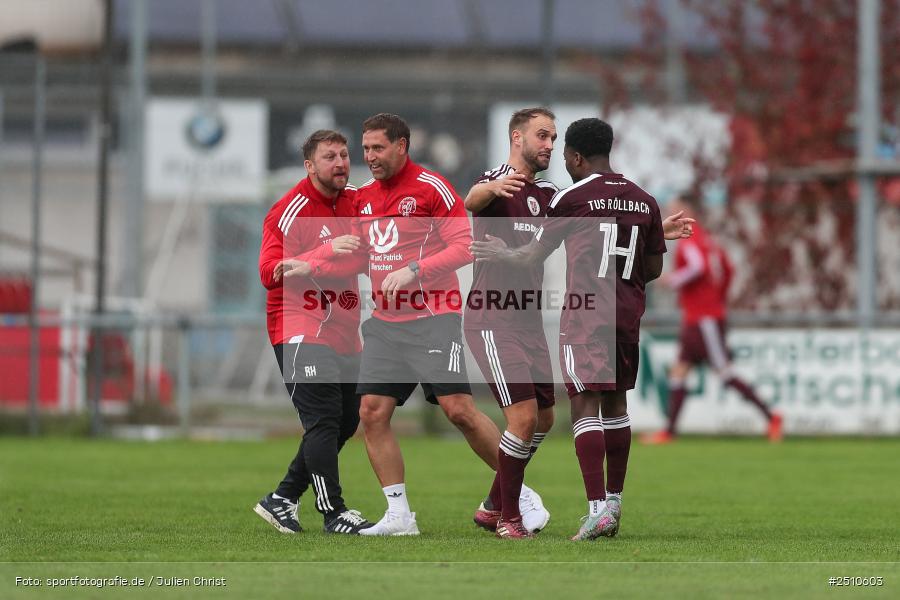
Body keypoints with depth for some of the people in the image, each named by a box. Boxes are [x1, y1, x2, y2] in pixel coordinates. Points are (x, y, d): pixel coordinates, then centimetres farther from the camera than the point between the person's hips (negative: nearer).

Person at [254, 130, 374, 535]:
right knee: (324, 421, -13)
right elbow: (270, 272, -18)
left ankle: (281, 500, 20)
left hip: (342, 332, 8)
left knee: (346, 422, 9)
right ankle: (333, 513, -9)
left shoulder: (355, 201, 9)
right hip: (300, 331, -8)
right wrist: (326, 251, -28)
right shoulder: (290, 212, -10)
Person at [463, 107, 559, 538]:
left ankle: (493, 507, 25)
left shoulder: (548, 196, 13)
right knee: (525, 418, -14)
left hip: (529, 321, 8)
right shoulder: (496, 184, -11)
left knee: (543, 421, 11)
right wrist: (491, 189, -59)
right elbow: (470, 200, -34)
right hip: (492, 321, -8)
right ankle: (508, 517, 0)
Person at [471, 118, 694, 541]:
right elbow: (653, 270, 14)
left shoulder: (571, 197, -7)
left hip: (584, 313, -6)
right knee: (616, 402, 17)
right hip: (628, 315, 6)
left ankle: (597, 509, -18)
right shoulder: (644, 201, 9)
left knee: (586, 405, -8)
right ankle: (613, 503, 22)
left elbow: (534, 257, 4)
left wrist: (503, 254, 23)